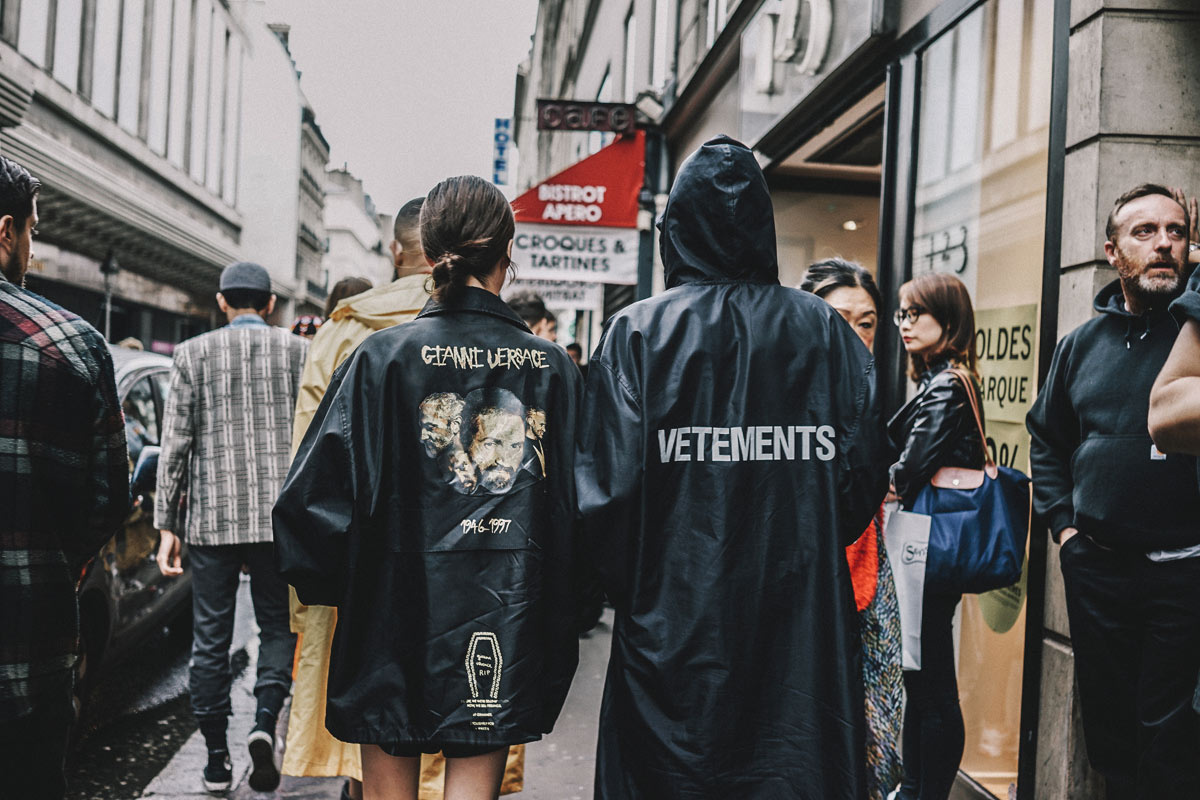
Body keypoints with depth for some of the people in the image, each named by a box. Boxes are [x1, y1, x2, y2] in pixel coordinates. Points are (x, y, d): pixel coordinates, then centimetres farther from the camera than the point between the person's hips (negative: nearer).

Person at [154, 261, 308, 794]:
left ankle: (216, 760, 16)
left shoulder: (193, 353, 3)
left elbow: (175, 444, 0)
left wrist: (168, 526, 3)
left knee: (210, 637, 9)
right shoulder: (300, 351, 3)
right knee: (278, 625, 14)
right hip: (280, 517, 0)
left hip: (212, 516, 0)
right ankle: (265, 721, -8)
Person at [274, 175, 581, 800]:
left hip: (396, 607, -1)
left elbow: (315, 492, -7)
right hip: (507, 612, 2)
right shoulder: (552, 367, -1)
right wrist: (556, 620, 13)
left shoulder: (383, 356, -8)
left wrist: (323, 584, 9)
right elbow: (576, 502, 2)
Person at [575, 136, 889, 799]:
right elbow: (866, 475, 0)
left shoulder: (637, 333, -6)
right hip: (802, 620, 2)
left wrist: (628, 589, 5)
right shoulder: (824, 330, 1)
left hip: (673, 621, -2)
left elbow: (607, 488, -11)